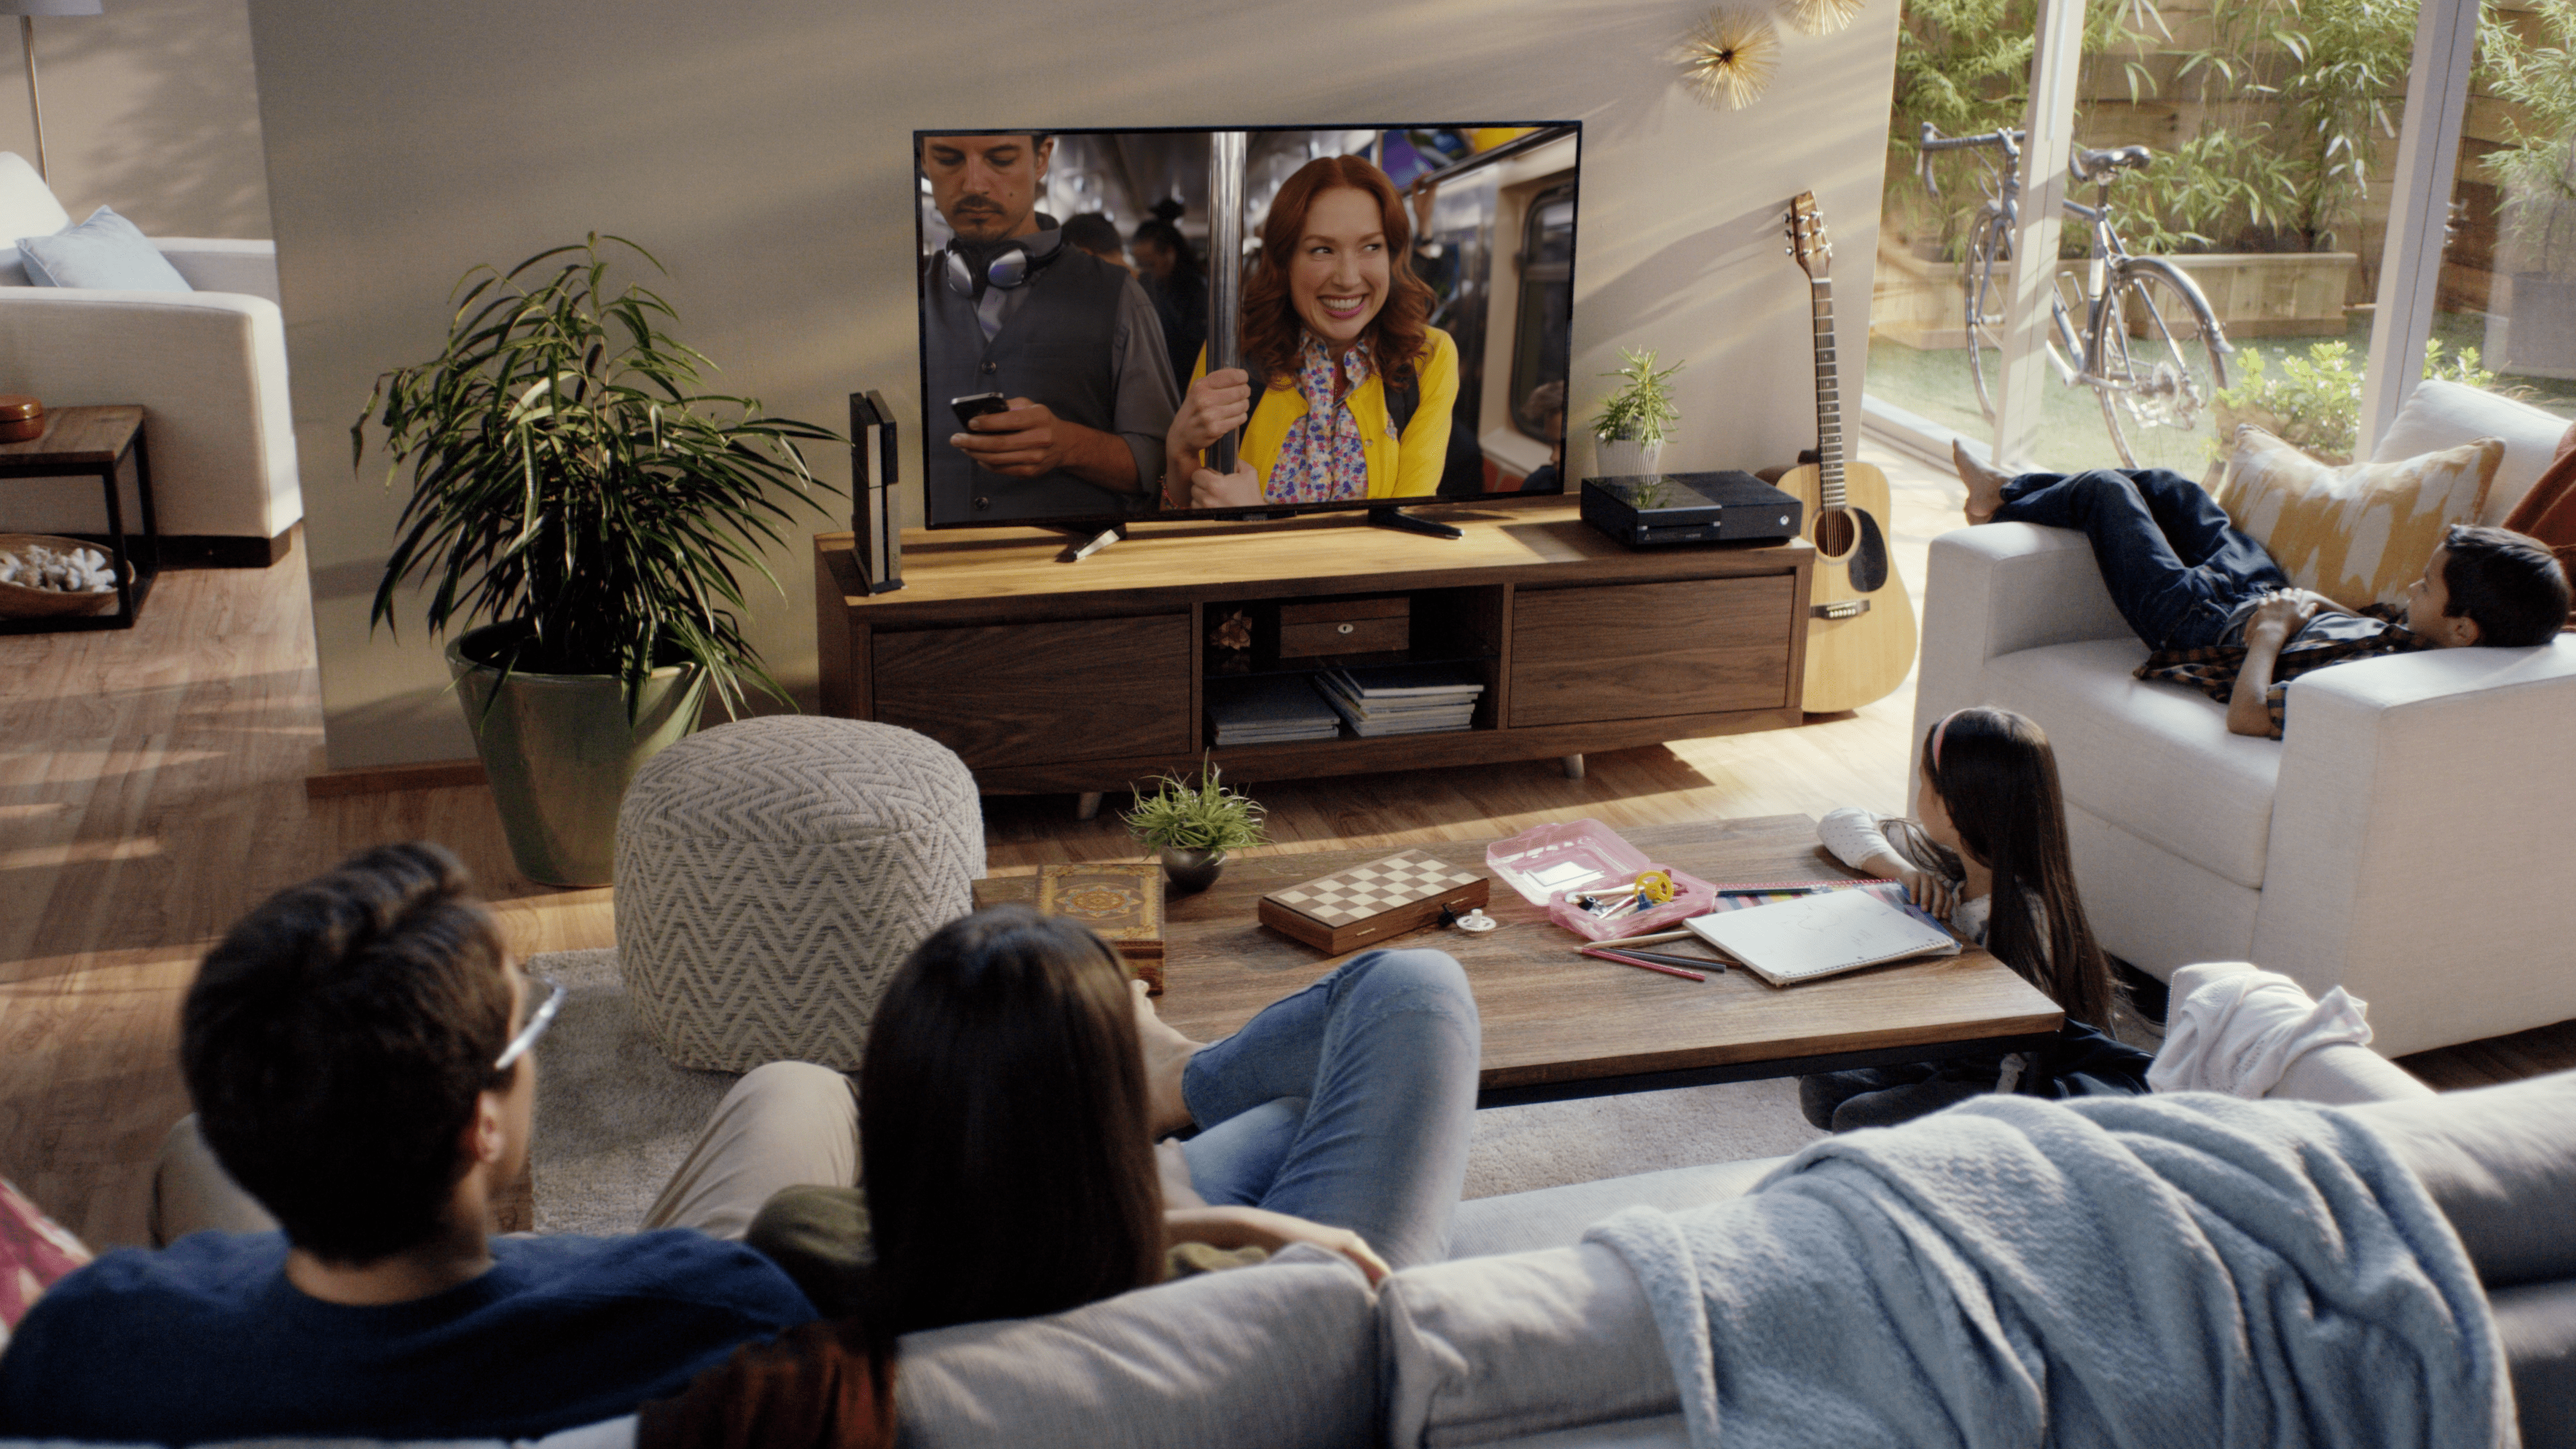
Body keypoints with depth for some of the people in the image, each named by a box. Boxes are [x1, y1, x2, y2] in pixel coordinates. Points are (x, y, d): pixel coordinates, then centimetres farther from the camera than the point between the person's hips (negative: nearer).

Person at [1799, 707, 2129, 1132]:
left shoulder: (2026, 914, -26)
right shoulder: (1950, 860, -6)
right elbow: (1842, 822, 1)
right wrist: (1906, 873, -15)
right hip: (1946, 1060, 8)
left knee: (1857, 1121, -23)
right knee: (1819, 1091, -7)